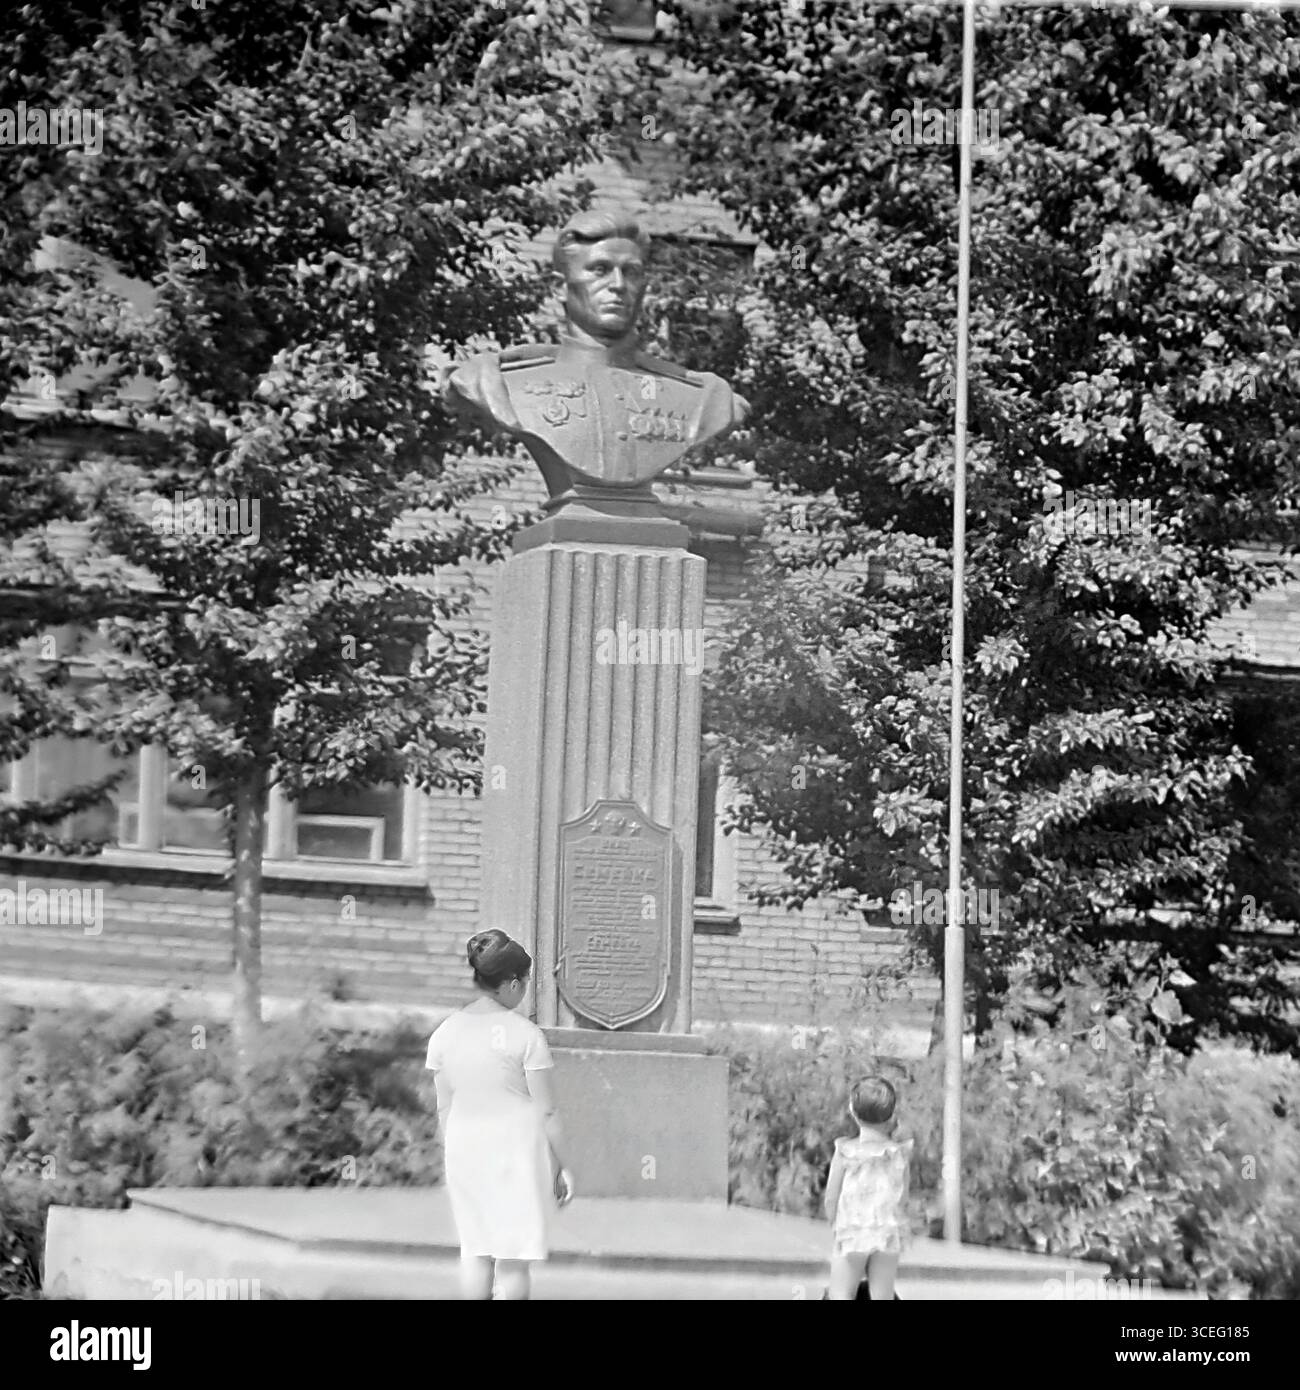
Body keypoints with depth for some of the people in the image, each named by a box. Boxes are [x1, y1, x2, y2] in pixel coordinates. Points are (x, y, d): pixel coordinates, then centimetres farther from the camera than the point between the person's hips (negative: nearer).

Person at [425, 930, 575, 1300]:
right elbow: (545, 1110, -9)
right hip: (517, 1148, -5)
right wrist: (561, 1165, 0)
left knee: (475, 1250, 15)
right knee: (514, 1257, 3)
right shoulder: (526, 1035, -12)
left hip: (465, 1147, 5)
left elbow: (444, 1107, 7)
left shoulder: (445, 1033, 1)